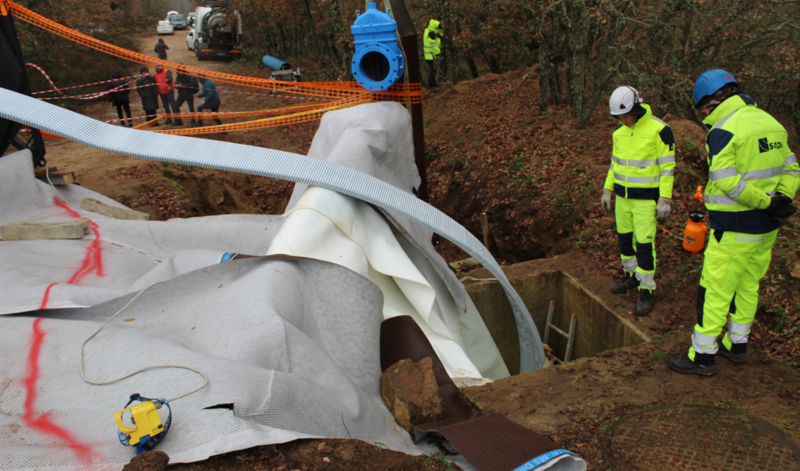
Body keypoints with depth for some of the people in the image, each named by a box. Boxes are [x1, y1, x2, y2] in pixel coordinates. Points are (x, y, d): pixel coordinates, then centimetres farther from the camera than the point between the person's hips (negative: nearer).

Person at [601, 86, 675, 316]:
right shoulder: (619, 131, 5)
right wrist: (607, 189, 13)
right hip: (622, 195, 6)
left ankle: (646, 290, 6)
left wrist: (665, 199, -16)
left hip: (646, 197, -6)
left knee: (644, 243, -5)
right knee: (625, 238, 14)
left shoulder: (659, 130, -14)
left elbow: (667, 167, -13)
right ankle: (632, 277, 33)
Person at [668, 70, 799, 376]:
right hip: (767, 226, 8)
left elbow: (728, 183, -25)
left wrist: (767, 203, -17)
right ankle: (737, 345, 34)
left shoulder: (723, 130, -17)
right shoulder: (769, 122, 9)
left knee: (715, 292, 1)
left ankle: (702, 356, 10)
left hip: (734, 229, -8)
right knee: (747, 286, 20)